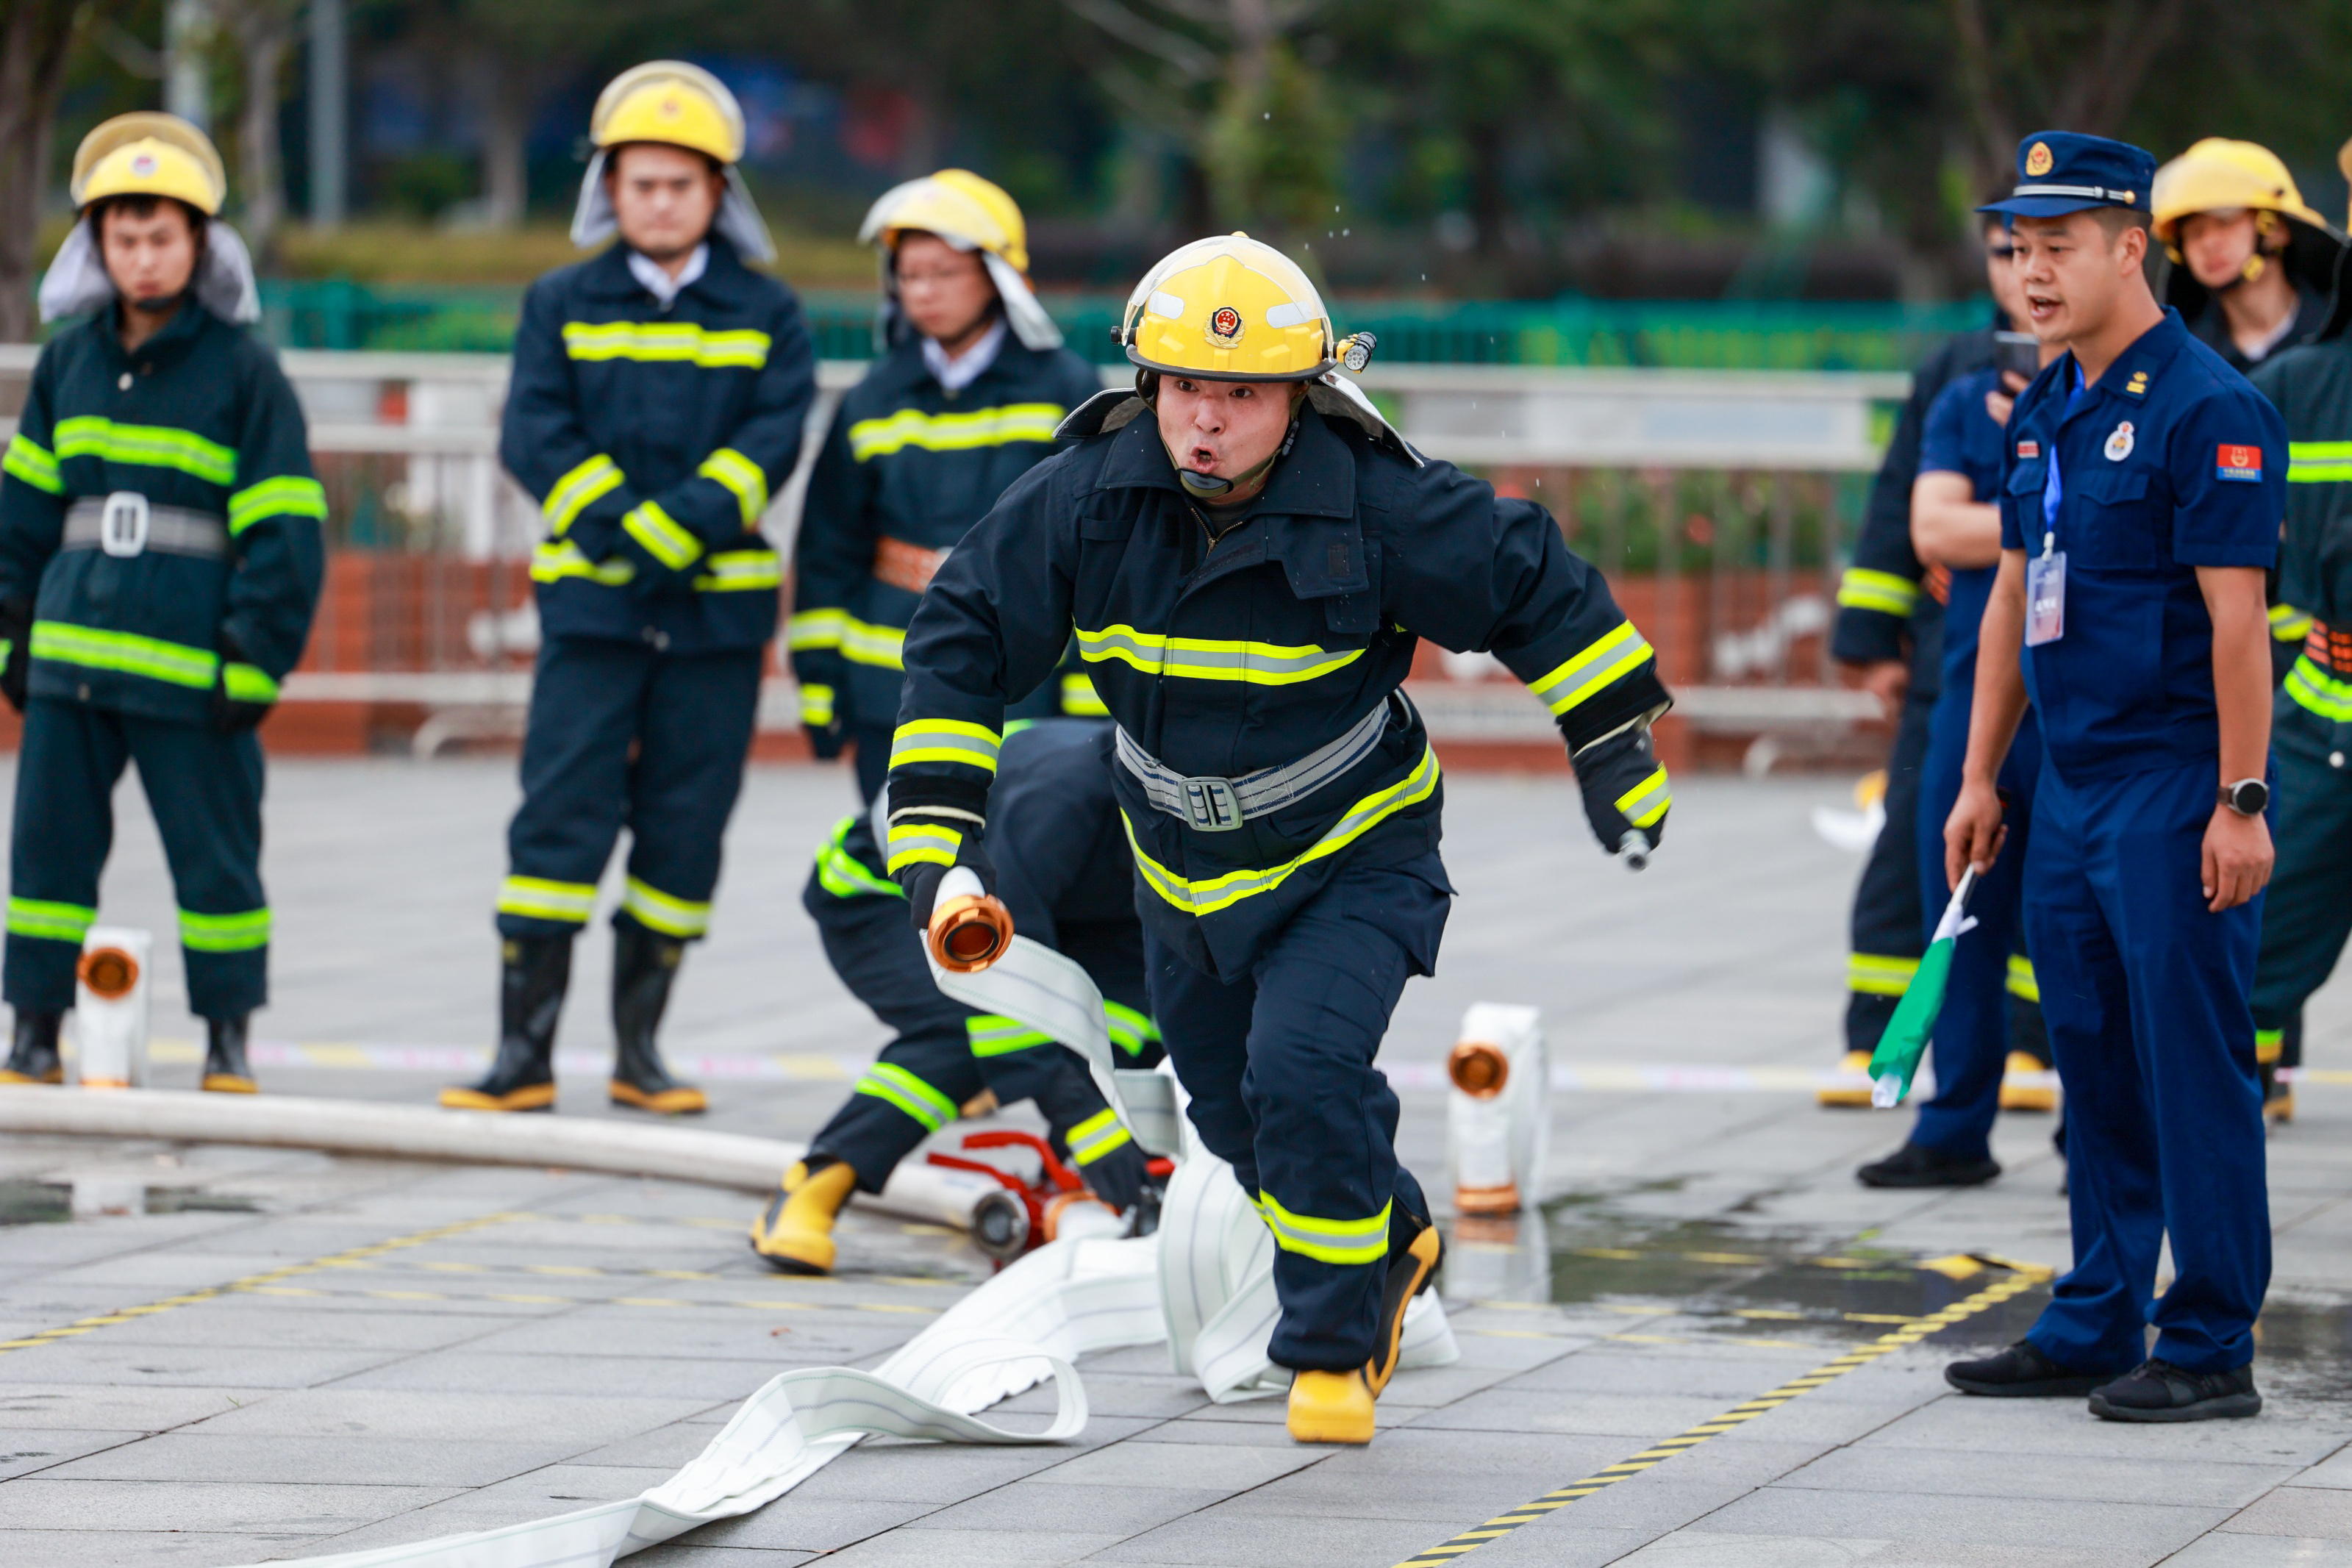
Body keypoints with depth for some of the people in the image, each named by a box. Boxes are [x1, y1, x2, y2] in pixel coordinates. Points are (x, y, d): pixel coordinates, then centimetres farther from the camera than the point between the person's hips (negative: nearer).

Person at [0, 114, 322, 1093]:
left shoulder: (242, 369, -4)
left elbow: (283, 532, -4)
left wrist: (255, 661, -8)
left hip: (190, 667, -4)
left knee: (214, 853, 2)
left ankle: (228, 1035, 15)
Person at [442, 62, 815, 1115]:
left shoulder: (765, 313, 8)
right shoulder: (564, 305, 9)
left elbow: (770, 444, -4)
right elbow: (535, 438, -2)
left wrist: (669, 534, -17)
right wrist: (621, 530, -16)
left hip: (719, 604, 1)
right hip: (592, 602, -1)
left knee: (683, 831, 3)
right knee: (561, 817, -8)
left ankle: (639, 1047, 13)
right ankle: (525, 1049, -6)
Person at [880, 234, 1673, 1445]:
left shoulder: (1377, 505, -25)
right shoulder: (1086, 496, -18)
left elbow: (1535, 586, -9)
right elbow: (963, 637, -8)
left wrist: (1616, 743, -3)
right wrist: (934, 829, -15)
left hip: (1354, 856, -4)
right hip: (1185, 870, 4)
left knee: (1303, 1072, -23)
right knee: (1236, 1111, 17)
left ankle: (1335, 1348, -2)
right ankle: (1393, 1239, 48)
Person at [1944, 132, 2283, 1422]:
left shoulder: (2205, 409, -12)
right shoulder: (2043, 411, 14)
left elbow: (2236, 615, -16)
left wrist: (2240, 804, -19)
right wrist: (1978, 777, 18)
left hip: (2176, 788, -8)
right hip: (2070, 784, 8)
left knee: (2192, 1064, -5)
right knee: (2093, 1062, 12)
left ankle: (2209, 1349, -1)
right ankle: (2097, 1327, 19)